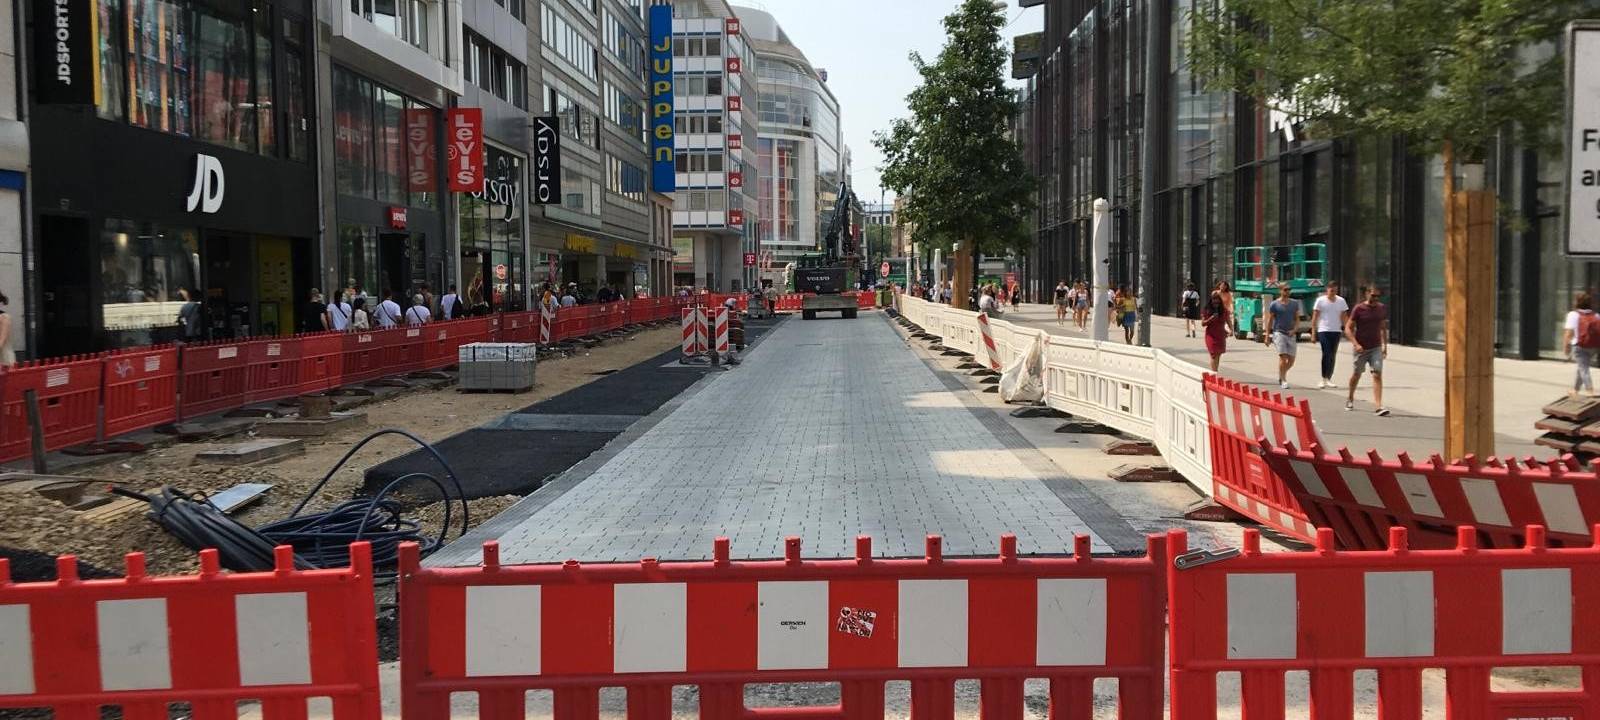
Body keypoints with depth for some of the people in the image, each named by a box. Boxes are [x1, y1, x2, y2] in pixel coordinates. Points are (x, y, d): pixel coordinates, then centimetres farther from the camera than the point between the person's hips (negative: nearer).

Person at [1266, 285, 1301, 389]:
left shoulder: (1295, 303, 10)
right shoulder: (1274, 304, 0)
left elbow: (1297, 319, 12)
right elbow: (1269, 321, 2)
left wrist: (1294, 330, -6)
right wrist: (1267, 336, -1)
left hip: (1291, 334, 4)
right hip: (1279, 333, -4)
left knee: (1291, 360, 4)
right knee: (1283, 357, -14)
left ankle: (1282, 375, 29)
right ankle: (1283, 380, -6)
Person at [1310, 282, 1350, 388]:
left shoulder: (1341, 301, 7)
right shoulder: (1320, 300, -1)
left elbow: (1344, 317, 12)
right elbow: (1315, 317, 0)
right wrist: (1313, 332, -5)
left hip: (1336, 331, 3)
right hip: (1324, 331, -3)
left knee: (1333, 356, 7)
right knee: (1326, 354, -12)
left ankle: (1329, 379, 14)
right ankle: (1324, 379, -9)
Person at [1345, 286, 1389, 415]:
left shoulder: (1382, 309, 4)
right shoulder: (1358, 309, -8)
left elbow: (1384, 328, 16)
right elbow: (1348, 328, -9)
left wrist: (1385, 346, 12)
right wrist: (1355, 344, -20)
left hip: (1376, 348, 2)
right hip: (1361, 348, -2)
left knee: (1377, 375, -10)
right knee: (1357, 374, 12)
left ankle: (1379, 406, -17)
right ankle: (1350, 399, 36)